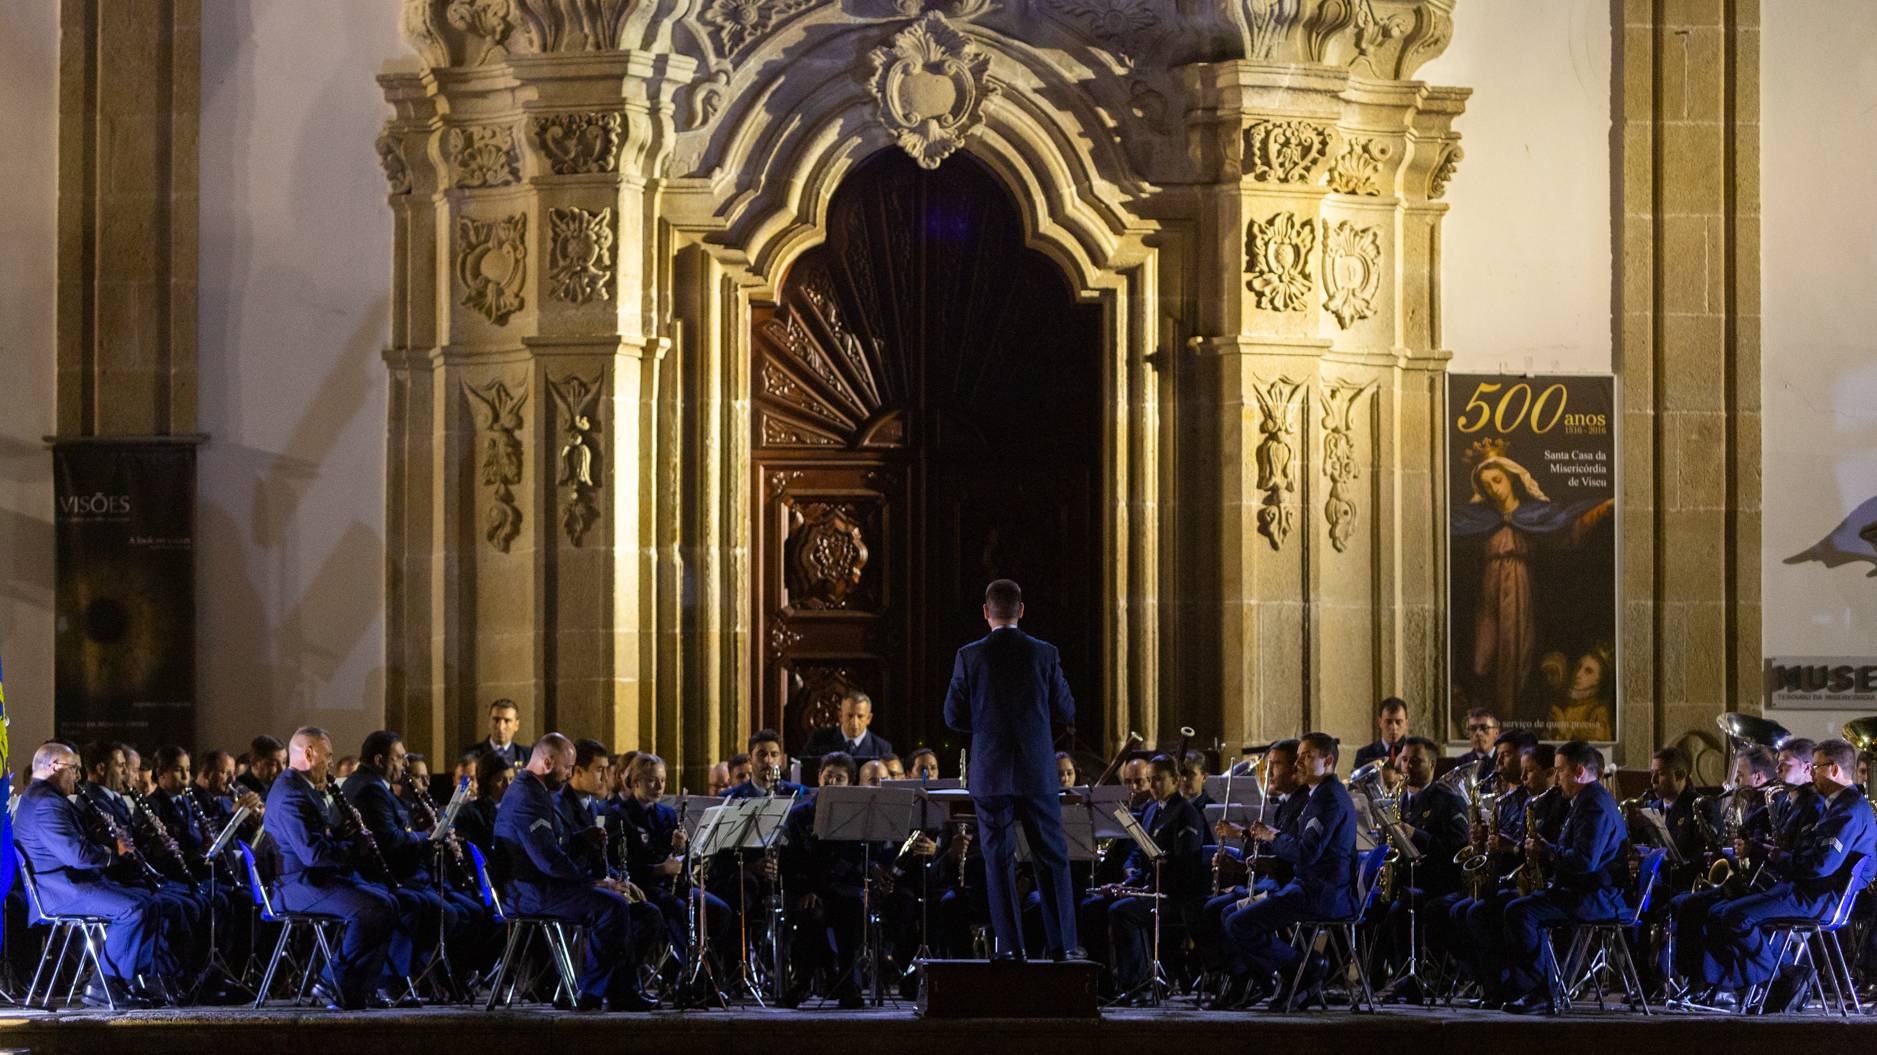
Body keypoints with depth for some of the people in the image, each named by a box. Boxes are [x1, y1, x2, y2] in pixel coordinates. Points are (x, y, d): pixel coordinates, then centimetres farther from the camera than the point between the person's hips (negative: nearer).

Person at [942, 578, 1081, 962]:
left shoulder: (969, 657, -5)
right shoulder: (1044, 654, -3)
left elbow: (954, 717, -2)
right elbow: (1066, 713, 2)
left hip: (990, 775, 0)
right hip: (1037, 774, 0)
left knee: (999, 860, 5)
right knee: (1052, 858, 9)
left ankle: (1010, 945, 2)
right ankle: (1062, 943, 7)